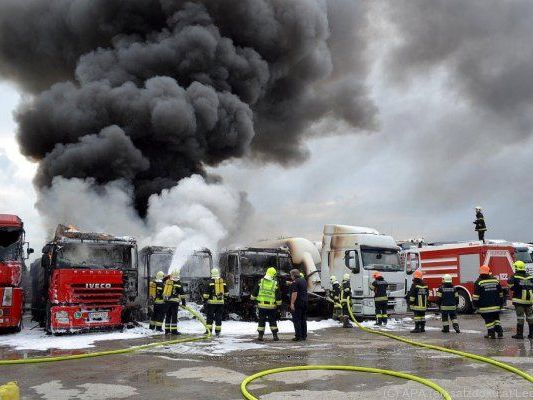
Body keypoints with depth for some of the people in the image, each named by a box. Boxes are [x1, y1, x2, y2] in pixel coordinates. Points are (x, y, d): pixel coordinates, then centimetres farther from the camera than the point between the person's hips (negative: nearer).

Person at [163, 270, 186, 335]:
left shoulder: (167, 282, 9)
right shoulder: (178, 283, -5)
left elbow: (164, 292, 21)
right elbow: (181, 293, -5)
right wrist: (183, 302, -2)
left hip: (167, 301, 5)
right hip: (174, 301, -5)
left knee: (168, 315, 11)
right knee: (174, 316, -2)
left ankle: (167, 330, 14)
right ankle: (174, 330, -3)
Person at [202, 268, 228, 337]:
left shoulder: (210, 282, -7)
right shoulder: (223, 282, 8)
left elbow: (206, 292, -9)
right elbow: (226, 292, 19)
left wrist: (205, 299, 3)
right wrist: (225, 297, 34)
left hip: (212, 302, -4)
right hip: (220, 302, 4)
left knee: (210, 316, 5)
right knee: (219, 317, 9)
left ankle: (208, 330, 3)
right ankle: (218, 331, 9)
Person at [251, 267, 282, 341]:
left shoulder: (261, 282, -1)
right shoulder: (276, 284, -4)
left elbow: (255, 292, 5)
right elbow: (278, 296, -1)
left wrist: (252, 298, 21)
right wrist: (278, 304, 10)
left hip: (261, 305, 1)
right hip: (272, 306, -1)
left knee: (261, 321, 8)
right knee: (273, 321, 11)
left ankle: (260, 335, 8)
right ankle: (275, 335, 9)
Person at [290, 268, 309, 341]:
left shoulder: (295, 282, -14)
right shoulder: (304, 280, 13)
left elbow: (294, 293, -22)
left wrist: (292, 303, -20)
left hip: (298, 303, -9)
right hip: (305, 302, 9)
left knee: (296, 320, -3)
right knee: (303, 319, 14)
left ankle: (298, 336, -4)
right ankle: (304, 336, 18)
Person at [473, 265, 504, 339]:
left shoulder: (479, 282, -9)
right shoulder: (496, 281, 5)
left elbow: (476, 295, -10)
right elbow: (501, 293, 12)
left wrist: (475, 304, -2)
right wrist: (501, 303, 21)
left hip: (485, 306, -4)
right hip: (496, 305, 4)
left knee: (488, 320, 4)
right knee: (496, 318, 17)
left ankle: (491, 333, 5)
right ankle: (500, 332, 13)